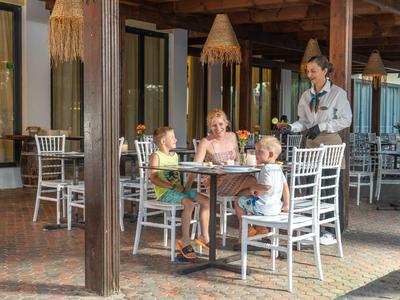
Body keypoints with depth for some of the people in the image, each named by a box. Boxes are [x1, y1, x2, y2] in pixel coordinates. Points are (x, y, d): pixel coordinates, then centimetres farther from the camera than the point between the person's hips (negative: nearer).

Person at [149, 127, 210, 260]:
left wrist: (181, 186, 6)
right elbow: (153, 178, -17)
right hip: (164, 191, -8)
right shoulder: (156, 156, -7)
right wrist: (173, 186, -21)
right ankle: (185, 240, -21)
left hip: (177, 188, 8)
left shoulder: (175, 155, 18)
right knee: (189, 203, -31)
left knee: (206, 201, -5)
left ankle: (204, 236, 4)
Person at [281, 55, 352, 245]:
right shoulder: (307, 96, 13)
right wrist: (291, 127, -4)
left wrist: (321, 126, -15)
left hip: (330, 143, -5)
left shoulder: (337, 93, -4)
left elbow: (346, 120, -7)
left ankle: (333, 231, 3)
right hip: (312, 144, 6)